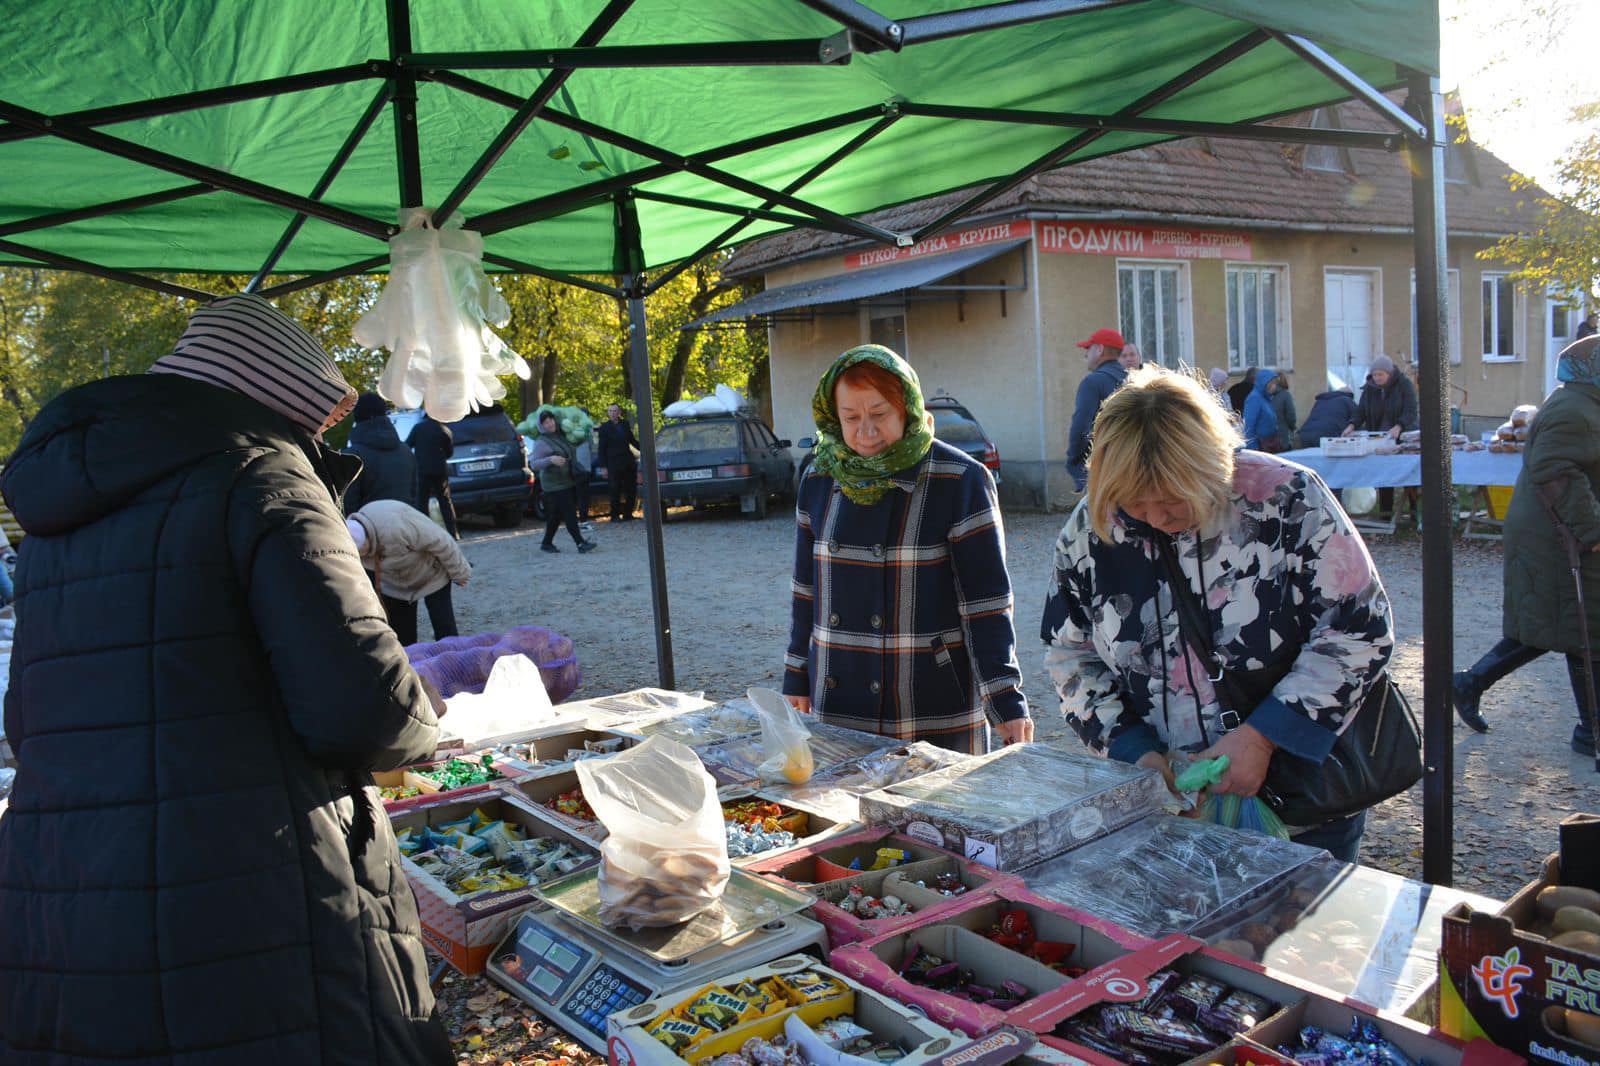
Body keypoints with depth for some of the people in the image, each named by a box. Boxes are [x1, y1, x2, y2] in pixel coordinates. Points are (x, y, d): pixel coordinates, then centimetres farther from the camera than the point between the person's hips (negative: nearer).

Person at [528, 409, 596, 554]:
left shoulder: (561, 435, 9)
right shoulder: (541, 442, -10)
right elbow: (533, 464, -16)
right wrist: (551, 459, -30)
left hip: (568, 481, 7)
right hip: (555, 484, -7)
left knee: (557, 515, 13)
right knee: (569, 513, -12)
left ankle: (547, 543, 23)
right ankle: (581, 543, -14)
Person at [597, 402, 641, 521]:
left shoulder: (625, 424, 10)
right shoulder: (605, 428, -2)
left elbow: (632, 440, 21)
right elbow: (602, 449, -2)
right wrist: (604, 467, -6)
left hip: (628, 462, 5)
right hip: (614, 465, -4)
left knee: (631, 490, 6)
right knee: (616, 492, 0)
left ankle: (627, 514, 15)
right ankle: (615, 515, 9)